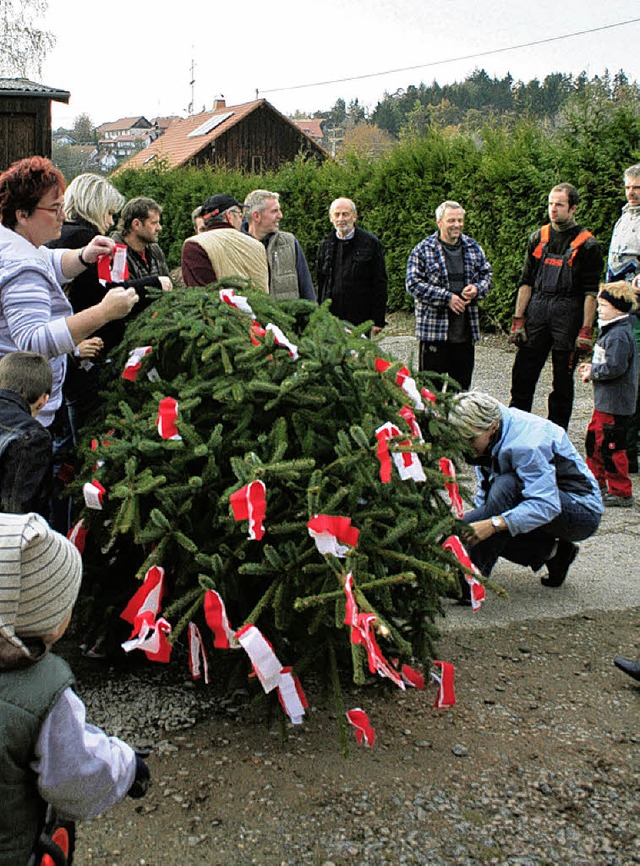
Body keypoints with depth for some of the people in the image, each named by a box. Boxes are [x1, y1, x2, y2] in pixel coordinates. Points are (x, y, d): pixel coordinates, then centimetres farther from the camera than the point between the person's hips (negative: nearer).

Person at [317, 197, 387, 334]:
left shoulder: (371, 243, -1)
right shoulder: (326, 244, 11)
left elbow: (380, 283, -2)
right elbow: (320, 280, 16)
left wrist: (378, 320, -6)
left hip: (360, 321, -3)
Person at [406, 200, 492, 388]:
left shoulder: (474, 248, 11)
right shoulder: (423, 250, -4)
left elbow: (487, 275, 19)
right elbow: (414, 284, -10)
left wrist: (476, 289, -5)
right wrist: (447, 297, -16)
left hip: (466, 330, 5)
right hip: (434, 329, -5)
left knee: (462, 385, 13)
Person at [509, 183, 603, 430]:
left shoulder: (587, 244, -1)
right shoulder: (538, 238, 11)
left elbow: (591, 292, -4)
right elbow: (526, 282, 12)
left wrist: (586, 330, -11)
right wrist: (518, 320, 5)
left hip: (568, 317, -3)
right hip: (536, 313, 4)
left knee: (563, 380, 4)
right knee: (522, 375, 2)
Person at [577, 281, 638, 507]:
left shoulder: (619, 336, -21)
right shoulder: (610, 331, 13)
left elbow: (614, 368, -27)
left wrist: (592, 373, -13)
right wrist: (592, 366, 7)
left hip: (614, 403, -11)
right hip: (605, 401, 11)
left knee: (611, 447, -5)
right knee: (594, 439, 19)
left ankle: (621, 493, 5)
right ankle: (596, 483, 32)